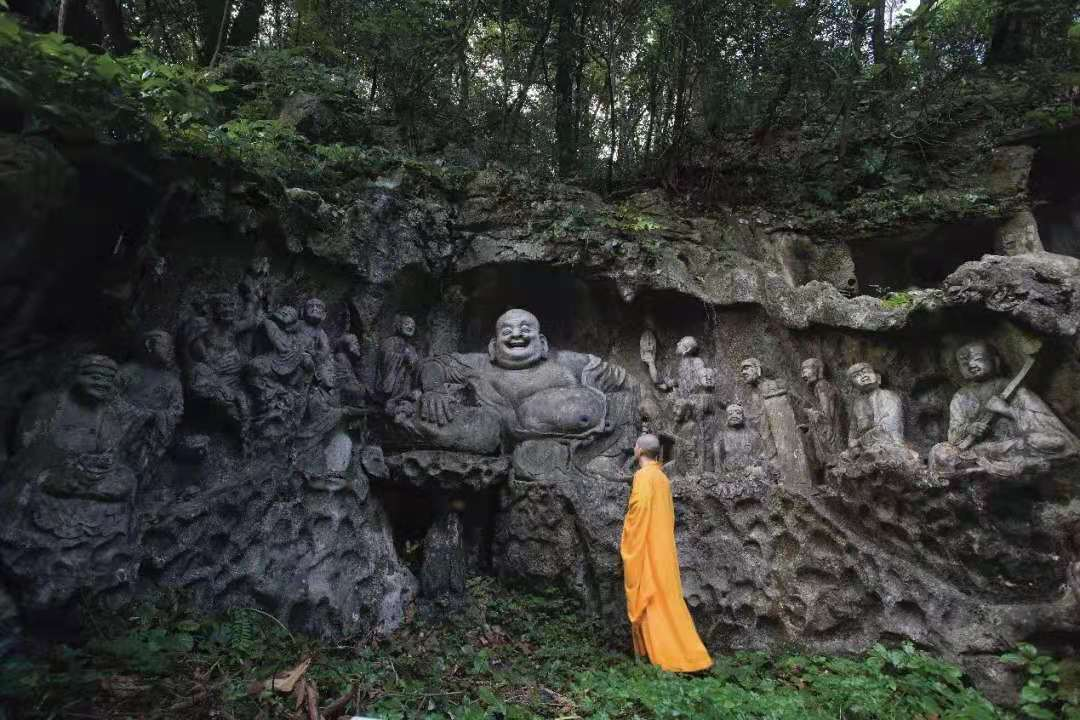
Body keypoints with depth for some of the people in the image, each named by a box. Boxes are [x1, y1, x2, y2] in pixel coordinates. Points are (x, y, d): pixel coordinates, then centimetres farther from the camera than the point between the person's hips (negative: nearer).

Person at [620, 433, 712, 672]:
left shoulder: (643, 476, -14)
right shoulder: (662, 477, 12)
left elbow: (638, 512, -20)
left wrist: (625, 542, -10)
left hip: (645, 548, -9)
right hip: (661, 545, 9)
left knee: (650, 598, -2)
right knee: (664, 597, 13)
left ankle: (668, 654, 2)